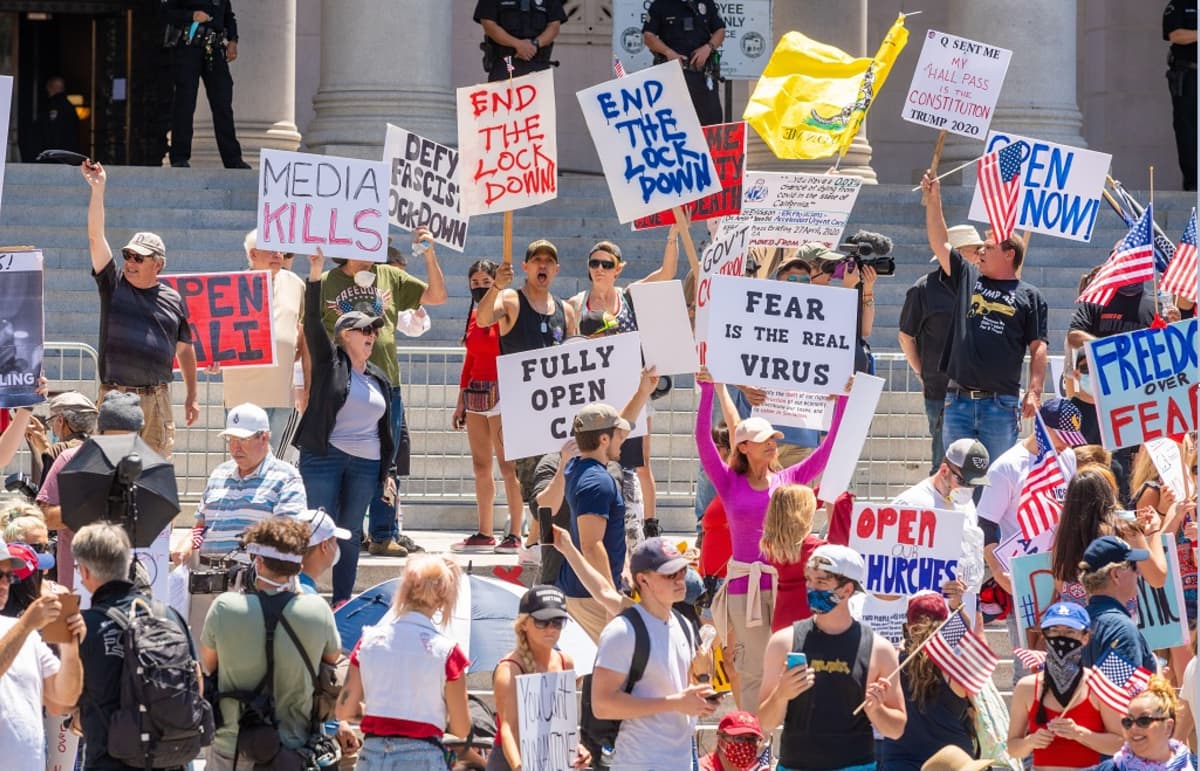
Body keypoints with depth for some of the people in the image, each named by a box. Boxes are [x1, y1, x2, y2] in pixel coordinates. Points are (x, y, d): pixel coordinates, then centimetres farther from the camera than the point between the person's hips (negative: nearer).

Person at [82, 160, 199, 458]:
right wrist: (98, 190, -11)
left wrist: (192, 396, 14)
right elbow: (95, 237, -3)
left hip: (158, 399, 2)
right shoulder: (114, 285, 5)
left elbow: (184, 349, 17)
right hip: (116, 395, -2)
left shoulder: (173, 300, 10)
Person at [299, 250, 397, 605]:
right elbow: (312, 321, -10)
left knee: (350, 533, 6)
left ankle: (342, 604, 9)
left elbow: (386, 429, 19)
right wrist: (315, 274, -19)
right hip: (323, 457, -5)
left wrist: (388, 472, 14)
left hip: (366, 464, 5)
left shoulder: (379, 378, 16)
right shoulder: (329, 362, 2)